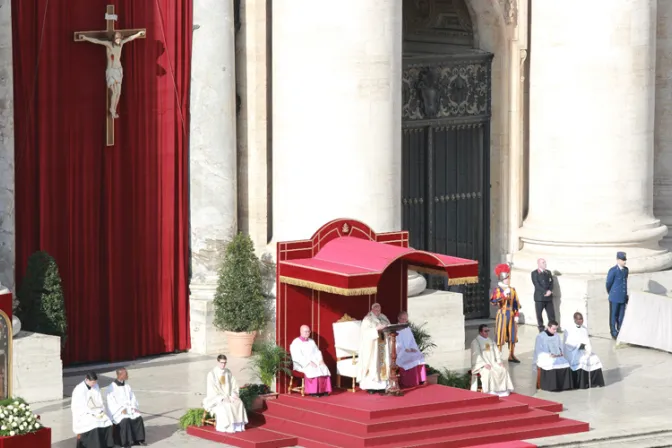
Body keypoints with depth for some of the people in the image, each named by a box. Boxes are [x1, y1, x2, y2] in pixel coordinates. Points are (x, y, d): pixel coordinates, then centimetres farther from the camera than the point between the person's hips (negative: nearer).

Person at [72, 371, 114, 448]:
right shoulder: (79, 389, -15)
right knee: (95, 424, -33)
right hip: (83, 414, -6)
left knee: (108, 423, -20)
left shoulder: (95, 386, 5)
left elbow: (100, 401, 11)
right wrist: (92, 413, -23)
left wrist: (101, 411, -8)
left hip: (96, 412, 6)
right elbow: (79, 406, -18)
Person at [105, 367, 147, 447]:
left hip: (129, 409, 5)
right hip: (117, 411, -5)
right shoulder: (112, 387, -7)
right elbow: (111, 402, -12)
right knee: (125, 420, -34)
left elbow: (133, 398, 12)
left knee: (138, 418, -22)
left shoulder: (127, 386, 11)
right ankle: (126, 442, -26)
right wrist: (121, 409, -22)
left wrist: (134, 407, -8)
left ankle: (139, 439, -15)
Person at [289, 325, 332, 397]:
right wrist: (309, 362, -23)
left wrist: (320, 360, -6)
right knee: (312, 370, -36)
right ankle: (313, 391, -32)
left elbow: (317, 352, 16)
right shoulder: (296, 343, -3)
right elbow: (297, 357, -14)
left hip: (315, 362, 6)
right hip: (302, 364, -6)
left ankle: (323, 390, -24)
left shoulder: (311, 342, 19)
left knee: (324, 368, -23)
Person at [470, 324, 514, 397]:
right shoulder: (475, 342, -3)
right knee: (488, 372, -35)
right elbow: (476, 355, -13)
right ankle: (490, 391, -31)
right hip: (480, 364, -6)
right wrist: (484, 364, -24)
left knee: (503, 370, -18)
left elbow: (496, 352, 14)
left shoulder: (490, 341, 19)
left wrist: (499, 361, -3)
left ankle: (502, 390, -18)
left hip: (492, 363, 6)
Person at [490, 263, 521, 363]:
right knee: (500, 336, -5)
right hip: (502, 314, -6)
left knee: (512, 336, 9)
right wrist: (504, 295, -30)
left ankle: (511, 355, 18)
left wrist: (516, 315, 4)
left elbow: (516, 303, 11)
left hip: (512, 315, 6)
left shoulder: (512, 290, 11)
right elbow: (493, 301, -21)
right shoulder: (498, 290, -6)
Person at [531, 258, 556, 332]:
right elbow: (537, 285, -10)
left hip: (549, 297, 4)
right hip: (539, 297, -4)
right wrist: (545, 292, -17)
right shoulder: (534, 273, 0)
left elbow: (551, 282, 10)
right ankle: (541, 330, 7)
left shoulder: (548, 272, 17)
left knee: (551, 315, 1)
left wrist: (550, 291, -9)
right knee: (539, 314, 0)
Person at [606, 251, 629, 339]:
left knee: (621, 316, 9)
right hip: (615, 298, -5)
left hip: (623, 297, 5)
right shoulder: (613, 270, -13)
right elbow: (608, 283, -5)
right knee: (614, 315, 5)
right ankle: (614, 333, 14)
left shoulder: (626, 270, 6)